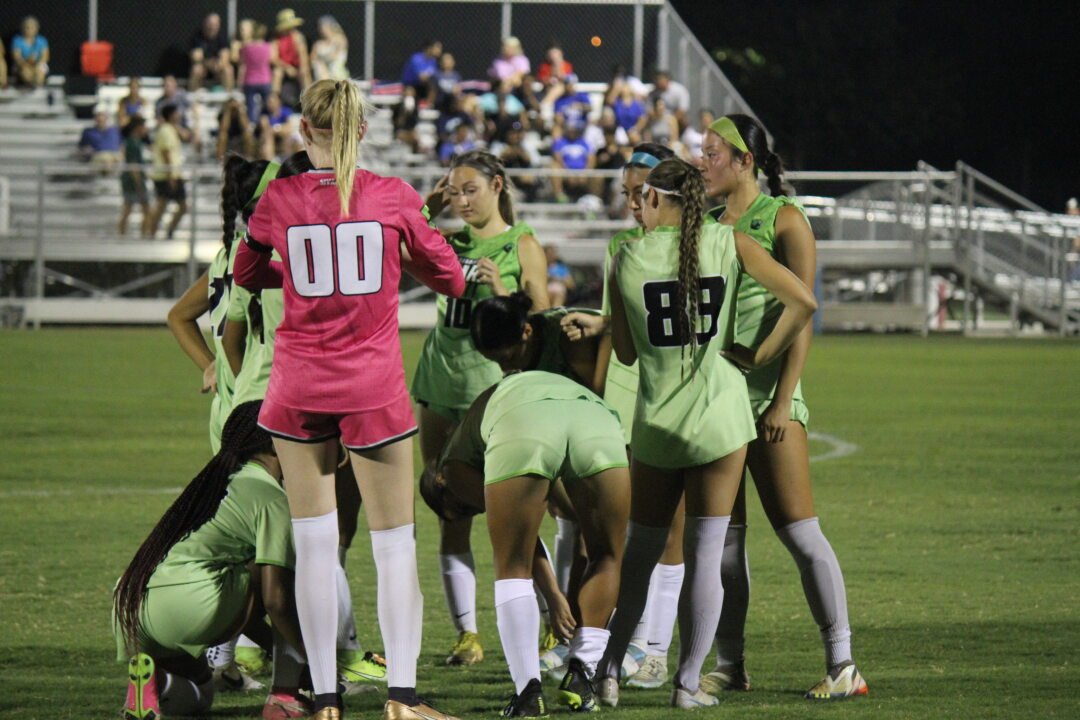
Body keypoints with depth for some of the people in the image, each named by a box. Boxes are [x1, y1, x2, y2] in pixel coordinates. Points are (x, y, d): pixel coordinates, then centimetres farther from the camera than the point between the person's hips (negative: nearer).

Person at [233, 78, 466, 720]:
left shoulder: (280, 199, -3)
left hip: (299, 389, 1)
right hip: (375, 389, -1)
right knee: (395, 543, 4)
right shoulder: (394, 197, -4)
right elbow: (451, 280, 7)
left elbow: (245, 273, 15)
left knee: (314, 543, 4)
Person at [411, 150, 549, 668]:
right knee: (452, 520, 3)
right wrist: (424, 213, 7)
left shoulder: (522, 246, 0)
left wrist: (502, 293, -17)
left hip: (496, 388, -5)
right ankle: (466, 633, 6)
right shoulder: (452, 244, 12)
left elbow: (541, 323, -2)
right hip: (441, 383, 5)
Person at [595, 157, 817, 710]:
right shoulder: (728, 243, -2)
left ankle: (609, 671, 14)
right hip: (720, 416, -1)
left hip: (655, 423, 1)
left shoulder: (627, 259, -1)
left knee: (639, 550, 14)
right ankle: (688, 682, 3)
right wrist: (758, 357, 0)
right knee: (705, 553, 3)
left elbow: (625, 352, 8)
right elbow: (802, 301, -9)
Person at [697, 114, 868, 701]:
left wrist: (783, 400, -15)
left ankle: (843, 665, -7)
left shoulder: (784, 219, -4)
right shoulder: (708, 223, 14)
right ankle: (729, 664, 13)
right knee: (721, 535, 6)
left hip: (766, 393, -6)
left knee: (799, 531, -8)